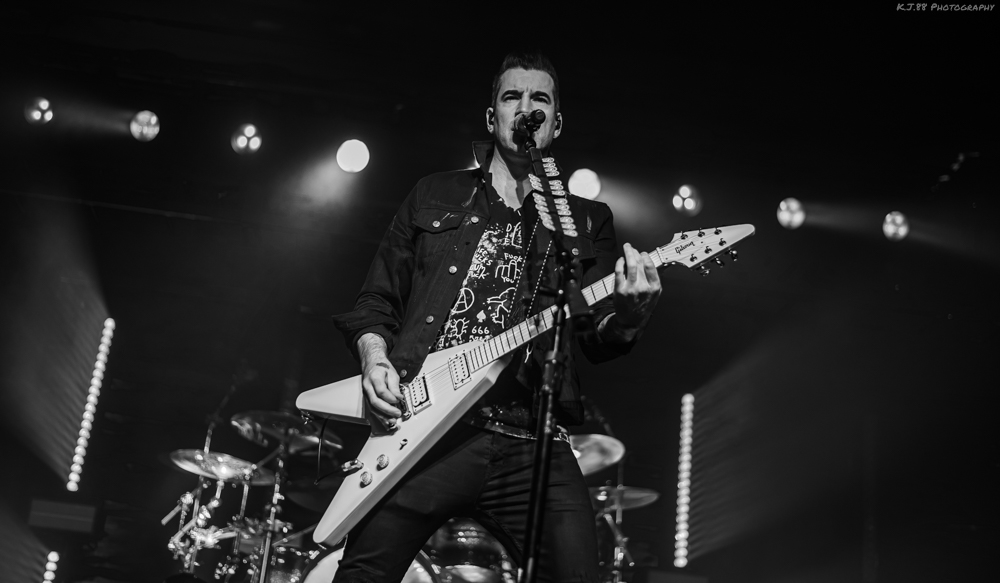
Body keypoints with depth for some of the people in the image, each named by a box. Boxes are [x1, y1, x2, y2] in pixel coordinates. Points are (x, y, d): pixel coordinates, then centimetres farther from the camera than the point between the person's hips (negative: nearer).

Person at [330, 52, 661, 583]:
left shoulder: (588, 221, 18)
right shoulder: (435, 196, 17)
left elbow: (598, 339, 9)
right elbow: (377, 299, 18)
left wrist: (626, 314, -14)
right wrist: (373, 354, -3)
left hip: (531, 444, 1)